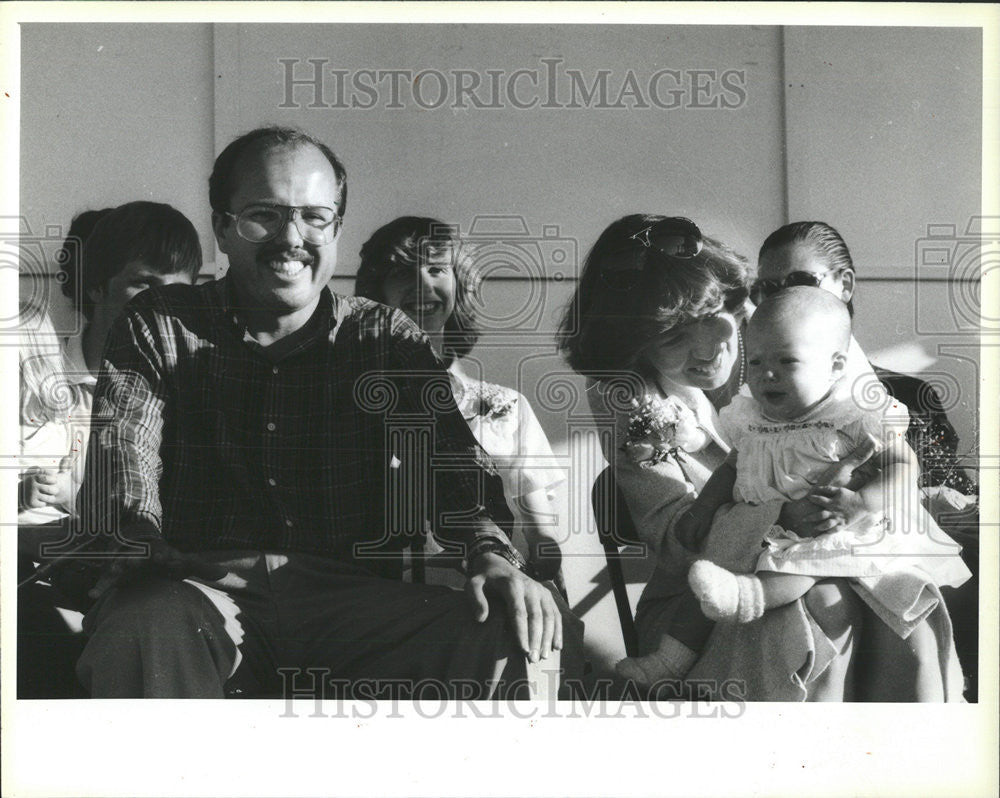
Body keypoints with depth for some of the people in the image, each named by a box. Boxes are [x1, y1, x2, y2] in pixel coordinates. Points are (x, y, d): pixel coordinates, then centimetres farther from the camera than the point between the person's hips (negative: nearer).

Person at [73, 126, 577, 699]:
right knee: (142, 633, -36)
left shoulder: (387, 340, 15)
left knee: (496, 640, -26)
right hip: (204, 586, -1)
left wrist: (493, 552, -20)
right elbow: (123, 459, 0)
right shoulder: (159, 330, 14)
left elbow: (450, 457, 2)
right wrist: (146, 551, -24)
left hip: (350, 597, 1)